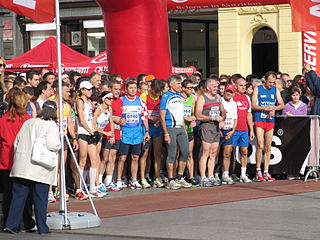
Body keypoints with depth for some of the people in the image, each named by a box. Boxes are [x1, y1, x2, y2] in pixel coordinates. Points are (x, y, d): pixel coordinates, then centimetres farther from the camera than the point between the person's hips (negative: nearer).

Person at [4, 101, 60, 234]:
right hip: (40, 168, -5)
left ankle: (11, 225, 3)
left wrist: (18, 158, 22)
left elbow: (16, 142, 14)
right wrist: (58, 146, 4)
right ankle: (42, 228, 5)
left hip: (21, 166, 5)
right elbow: (52, 145, -18)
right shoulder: (51, 125, -5)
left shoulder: (28, 123, 13)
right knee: (40, 198, 1)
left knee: (18, 196, 6)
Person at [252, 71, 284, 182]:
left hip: (270, 121, 4)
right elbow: (253, 105, -5)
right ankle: (258, 171, -3)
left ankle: (266, 172, 8)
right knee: (260, 146, -11)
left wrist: (274, 108, -13)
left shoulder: (275, 90, 10)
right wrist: (266, 108, -17)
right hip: (259, 120, -4)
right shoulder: (258, 89, 1)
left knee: (268, 147, 4)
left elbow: (282, 104, 7)